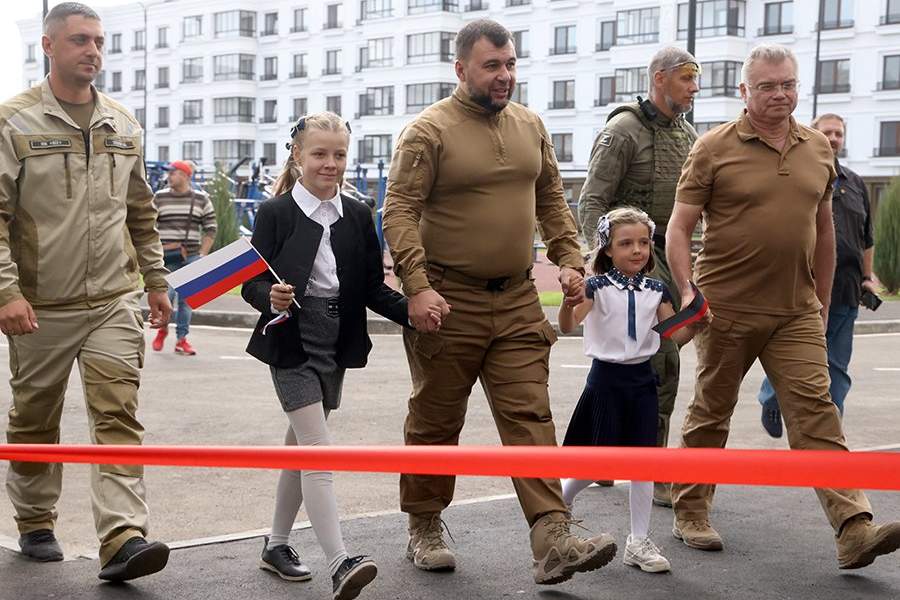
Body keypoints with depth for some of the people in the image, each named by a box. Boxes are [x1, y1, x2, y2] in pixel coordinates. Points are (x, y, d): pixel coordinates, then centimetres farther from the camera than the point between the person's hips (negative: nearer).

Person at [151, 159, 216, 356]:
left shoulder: (201, 199, 5)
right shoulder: (159, 198, 5)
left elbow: (210, 229, 7)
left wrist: (202, 255, -1)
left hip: (190, 257, 1)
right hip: (166, 258, -1)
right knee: (167, 294, -10)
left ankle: (181, 339, 11)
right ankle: (162, 329, 15)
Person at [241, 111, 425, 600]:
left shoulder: (357, 216, 6)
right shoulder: (275, 213, -7)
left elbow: (373, 288, 7)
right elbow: (252, 283, -8)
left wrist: (414, 310, -8)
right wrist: (273, 299, -29)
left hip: (337, 345, 5)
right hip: (293, 344, -5)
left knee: (301, 445, 16)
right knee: (318, 451, -13)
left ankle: (276, 545, 31)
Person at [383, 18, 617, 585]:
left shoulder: (530, 126, 10)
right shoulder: (429, 130, -9)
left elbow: (551, 199, 18)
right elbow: (400, 212, -13)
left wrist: (570, 258, 6)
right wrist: (417, 285, -22)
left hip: (517, 302, 4)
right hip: (450, 303, -4)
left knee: (531, 417, -4)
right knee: (436, 422, 9)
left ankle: (553, 543, -8)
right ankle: (425, 530, 25)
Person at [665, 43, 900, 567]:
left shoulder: (819, 150, 9)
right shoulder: (714, 149, -4)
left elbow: (824, 230, 17)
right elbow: (679, 228, -4)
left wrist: (823, 303, 18)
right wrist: (688, 290, -17)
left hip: (796, 312, 3)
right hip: (727, 308, -3)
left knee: (816, 411, -6)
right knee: (711, 412, 9)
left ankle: (855, 531, -11)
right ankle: (691, 514, 23)